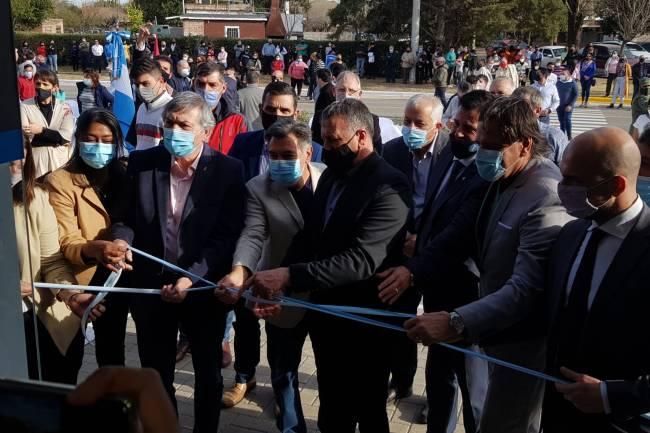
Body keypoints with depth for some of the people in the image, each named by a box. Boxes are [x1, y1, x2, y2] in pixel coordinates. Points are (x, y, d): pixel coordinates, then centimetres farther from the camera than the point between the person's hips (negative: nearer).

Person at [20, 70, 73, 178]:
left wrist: (41, 130, -13)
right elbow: (24, 137, -11)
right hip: (36, 159, -1)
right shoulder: (25, 106, -2)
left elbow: (67, 135, -8)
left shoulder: (63, 107, 2)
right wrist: (57, 138, -12)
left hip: (60, 159, 1)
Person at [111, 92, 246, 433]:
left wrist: (191, 278, -25)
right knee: (155, 374, 18)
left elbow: (227, 236, -15)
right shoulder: (141, 163, -4)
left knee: (207, 373, 18)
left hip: (203, 288, -2)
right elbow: (126, 217, 3)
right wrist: (121, 241, -20)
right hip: (151, 284, 2)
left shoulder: (228, 170, -12)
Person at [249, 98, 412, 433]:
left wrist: (290, 276, -37)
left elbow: (362, 259, -32)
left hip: (364, 323, -7)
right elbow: (310, 235, 8)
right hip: (326, 314, 7)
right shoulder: (331, 175, 4)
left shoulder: (389, 187, -22)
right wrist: (279, 281, -10)